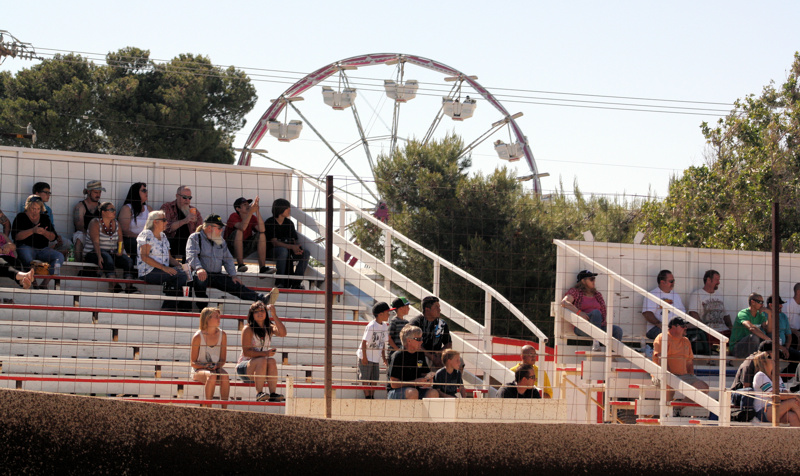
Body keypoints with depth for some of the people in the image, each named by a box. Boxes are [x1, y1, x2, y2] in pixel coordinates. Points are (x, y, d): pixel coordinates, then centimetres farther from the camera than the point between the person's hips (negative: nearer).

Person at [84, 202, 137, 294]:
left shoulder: (116, 223, 14)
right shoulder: (95, 223, -5)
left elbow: (120, 241, 7)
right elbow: (95, 241, -17)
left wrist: (120, 251, -15)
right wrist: (99, 256, -32)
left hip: (112, 252, 5)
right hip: (93, 252, -5)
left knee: (128, 260, -23)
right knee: (107, 258, -38)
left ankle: (129, 286, -36)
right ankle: (114, 286, -50)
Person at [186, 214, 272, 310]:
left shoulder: (221, 242, 21)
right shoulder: (195, 238, 1)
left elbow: (228, 259, 24)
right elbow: (191, 256, -14)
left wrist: (233, 275, 8)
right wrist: (199, 268, -33)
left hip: (217, 276, 5)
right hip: (202, 273, -5)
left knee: (236, 285, -11)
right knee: (199, 277, -40)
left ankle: (261, 299, -23)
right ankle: (202, 305, -30)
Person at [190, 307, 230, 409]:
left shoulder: (222, 335, 3)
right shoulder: (198, 337, -8)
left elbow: (223, 359, 8)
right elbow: (193, 363, -4)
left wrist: (217, 366, -14)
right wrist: (205, 366, -22)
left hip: (216, 369, 3)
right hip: (199, 370, -3)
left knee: (225, 376, -32)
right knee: (212, 376, -37)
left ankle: (224, 408, -34)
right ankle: (209, 407, -33)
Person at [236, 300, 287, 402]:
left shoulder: (270, 328, 8)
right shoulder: (248, 330, -5)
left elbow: (282, 333, -13)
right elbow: (246, 352, -13)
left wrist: (274, 315, -16)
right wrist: (265, 353, -24)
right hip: (243, 367, -4)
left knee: (271, 361, -28)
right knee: (262, 360, -33)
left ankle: (273, 393, -35)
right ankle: (259, 393, -39)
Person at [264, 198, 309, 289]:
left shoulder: (289, 223, 10)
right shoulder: (270, 223, -9)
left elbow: (295, 240, 7)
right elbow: (274, 242, -21)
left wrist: (297, 249, -19)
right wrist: (292, 247, -33)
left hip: (288, 251, 6)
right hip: (271, 251, -6)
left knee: (306, 253, -17)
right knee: (283, 250, -39)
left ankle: (296, 282, -21)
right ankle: (280, 281, -33)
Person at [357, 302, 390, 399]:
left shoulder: (384, 325, 5)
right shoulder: (371, 326, -19)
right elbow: (364, 341, -17)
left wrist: (384, 357, 14)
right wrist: (364, 357, -18)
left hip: (376, 358, 7)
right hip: (366, 357, -7)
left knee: (374, 380, 9)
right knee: (365, 379, 0)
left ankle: (372, 397, 18)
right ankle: (367, 397, 6)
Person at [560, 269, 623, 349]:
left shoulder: (597, 294, 23)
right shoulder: (576, 292, 7)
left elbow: (603, 310, 24)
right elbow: (564, 302, -10)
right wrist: (579, 312, -23)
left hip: (600, 326, 5)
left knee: (618, 330, -23)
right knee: (596, 312, -35)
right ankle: (595, 343, -40)